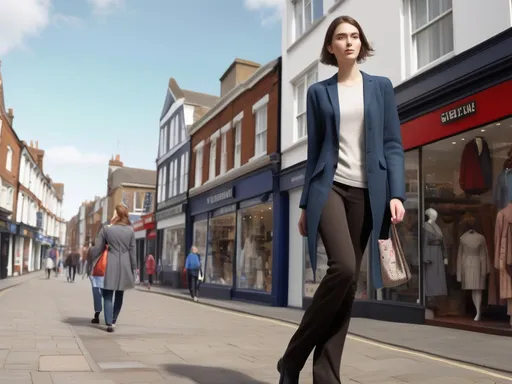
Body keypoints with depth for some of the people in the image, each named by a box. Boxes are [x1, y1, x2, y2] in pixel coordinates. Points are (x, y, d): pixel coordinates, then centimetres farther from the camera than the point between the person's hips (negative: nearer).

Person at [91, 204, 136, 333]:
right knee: (119, 295, 15)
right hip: (125, 265, 2)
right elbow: (132, 250, 3)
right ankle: (113, 321, 23)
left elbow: (98, 248, -1)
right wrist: (133, 267, 9)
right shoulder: (130, 230, 1)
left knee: (108, 295, 2)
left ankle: (109, 323, -8)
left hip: (110, 265, -2)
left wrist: (94, 264, 8)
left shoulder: (106, 229, -3)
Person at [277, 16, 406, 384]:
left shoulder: (381, 87, 12)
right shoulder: (318, 92, 11)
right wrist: (306, 203, 6)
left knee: (349, 282, 1)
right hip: (329, 187, -2)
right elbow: (314, 149, 9)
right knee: (343, 267, -23)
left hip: (367, 192, 2)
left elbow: (393, 144, 6)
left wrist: (396, 193, -6)